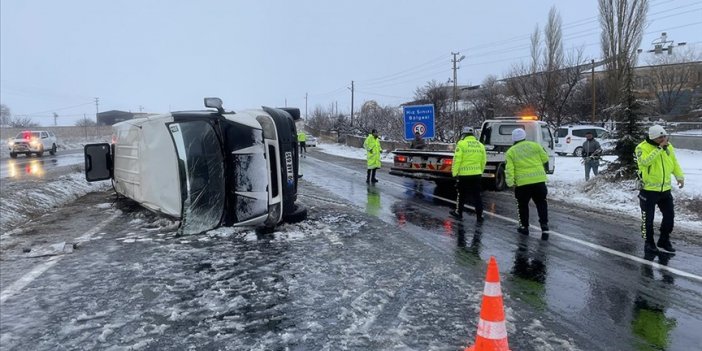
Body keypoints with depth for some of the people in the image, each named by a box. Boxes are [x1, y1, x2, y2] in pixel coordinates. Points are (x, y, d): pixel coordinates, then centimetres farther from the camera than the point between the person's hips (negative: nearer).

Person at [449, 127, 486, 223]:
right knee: (477, 196, 9)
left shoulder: (461, 144, -7)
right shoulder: (480, 145, 8)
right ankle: (479, 216, 10)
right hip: (477, 175, 4)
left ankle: (458, 212, 24)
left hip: (464, 175, -4)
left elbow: (457, 160, -11)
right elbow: (483, 161, 11)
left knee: (461, 195, 11)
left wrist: (454, 173, -4)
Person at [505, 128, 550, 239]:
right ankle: (544, 227, 5)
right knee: (541, 203, 12)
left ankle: (524, 227, 22)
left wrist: (510, 183, -6)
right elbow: (545, 159, 10)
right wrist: (545, 169, 30)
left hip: (522, 182, -1)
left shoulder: (510, 152, 0)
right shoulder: (535, 145, 4)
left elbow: (509, 169, -8)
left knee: (523, 205, 16)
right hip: (539, 180, 2)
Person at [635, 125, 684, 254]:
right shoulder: (642, 147, -14)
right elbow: (645, 161, -32)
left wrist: (680, 176, 0)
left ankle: (664, 242, 27)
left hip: (665, 189, 6)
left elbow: (674, 163, 14)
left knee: (669, 216, 12)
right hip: (648, 190, -6)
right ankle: (649, 243, 21)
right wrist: (659, 148, -29)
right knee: (648, 218, 4)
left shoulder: (669, 147, 5)